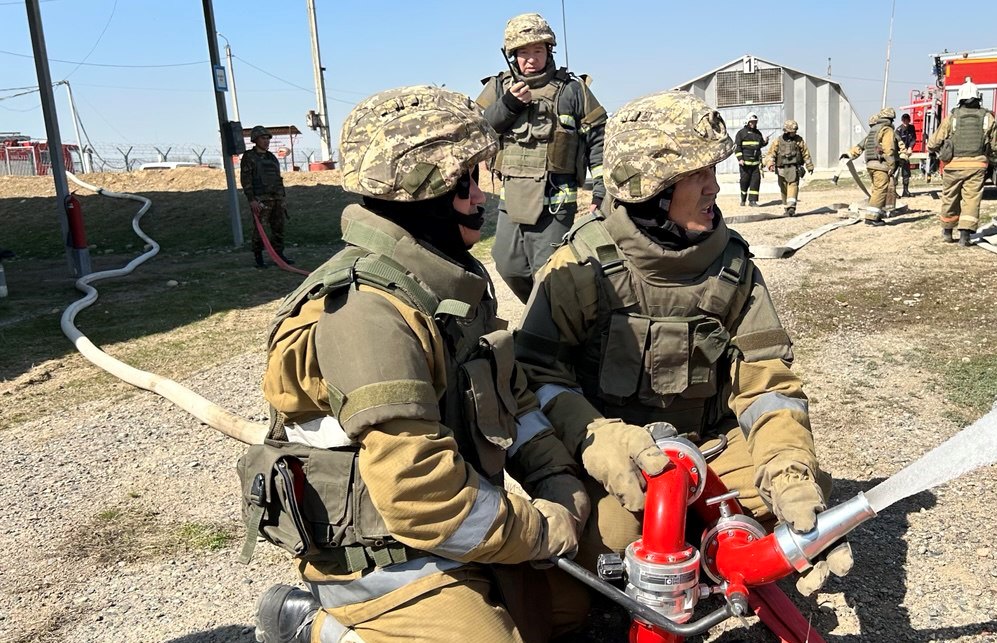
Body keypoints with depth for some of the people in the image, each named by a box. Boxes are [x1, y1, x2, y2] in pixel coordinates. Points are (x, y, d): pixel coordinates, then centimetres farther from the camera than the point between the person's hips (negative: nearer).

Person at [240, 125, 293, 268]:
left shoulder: (271, 157, 17)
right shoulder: (248, 157, -3)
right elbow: (245, 180, -9)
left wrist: (282, 199, 18)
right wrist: (251, 200, -18)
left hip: (276, 198, 6)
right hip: (260, 200, -6)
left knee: (279, 228, 6)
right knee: (259, 230, -6)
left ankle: (279, 255, 14)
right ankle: (258, 259, 2)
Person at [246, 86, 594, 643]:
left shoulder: (457, 279, 4)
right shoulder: (367, 312, -27)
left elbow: (510, 395, 12)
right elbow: (421, 498, -29)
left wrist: (561, 483, -2)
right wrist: (545, 531, -16)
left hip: (459, 539, 9)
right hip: (381, 559, -9)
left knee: (578, 596, 18)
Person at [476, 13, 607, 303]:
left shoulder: (572, 89, 0)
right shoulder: (498, 88, 9)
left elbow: (598, 139, 1)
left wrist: (602, 188, -5)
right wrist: (508, 104, -13)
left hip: (556, 201, -4)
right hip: (511, 199, 5)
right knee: (509, 267, 14)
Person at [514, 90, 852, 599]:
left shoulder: (732, 267, -3)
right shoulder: (585, 266, -14)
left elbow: (767, 381, -7)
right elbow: (536, 373, -17)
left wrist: (790, 472, -24)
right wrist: (599, 442, -34)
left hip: (709, 446, 4)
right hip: (611, 459, -3)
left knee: (808, 493, -13)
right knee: (614, 531, -31)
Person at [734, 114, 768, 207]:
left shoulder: (758, 133, 15)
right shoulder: (741, 133, 0)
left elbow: (760, 145, 26)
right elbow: (736, 146, -6)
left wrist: (765, 142, 2)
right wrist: (740, 158, -15)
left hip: (756, 162, 4)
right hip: (745, 162, -4)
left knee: (756, 180, -3)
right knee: (745, 180, 1)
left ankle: (752, 200, -1)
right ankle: (743, 199, 18)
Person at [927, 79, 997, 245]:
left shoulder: (951, 118, -1)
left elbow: (932, 144, 0)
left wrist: (941, 152, 21)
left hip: (954, 165, 0)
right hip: (977, 165, 0)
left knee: (950, 199, 14)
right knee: (971, 200, 2)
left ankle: (947, 232, 28)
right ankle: (965, 234, -7)